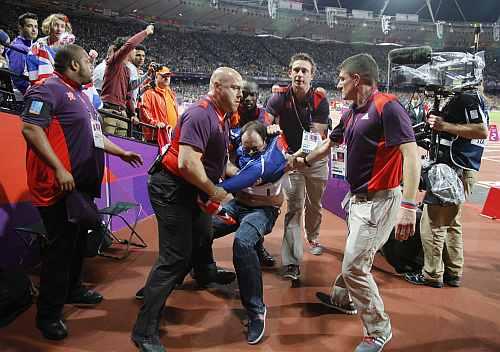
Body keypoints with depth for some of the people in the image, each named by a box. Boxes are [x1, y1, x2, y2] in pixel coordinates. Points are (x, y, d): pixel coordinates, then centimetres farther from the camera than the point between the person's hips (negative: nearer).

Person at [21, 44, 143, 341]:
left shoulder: (80, 94, 19)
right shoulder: (49, 89, -12)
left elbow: (92, 135, 27)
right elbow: (31, 128, -22)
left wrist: (122, 153, 28)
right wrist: (59, 169, -26)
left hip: (84, 184, 10)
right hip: (61, 185, -10)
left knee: (78, 240, 19)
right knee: (61, 246, -3)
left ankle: (72, 289, 38)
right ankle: (48, 314, 12)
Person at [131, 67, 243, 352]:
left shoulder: (223, 118, 10)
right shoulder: (200, 114, -23)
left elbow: (218, 161, 16)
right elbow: (187, 163, -31)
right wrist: (214, 191, -19)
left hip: (193, 189, 10)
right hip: (172, 189, -10)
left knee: (201, 236, 26)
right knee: (175, 257, -8)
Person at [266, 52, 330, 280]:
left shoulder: (320, 100, -13)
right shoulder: (279, 99, -11)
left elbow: (317, 135, -20)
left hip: (317, 159, 1)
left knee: (315, 204, 18)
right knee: (294, 208, -10)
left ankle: (313, 237, 47)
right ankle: (292, 263, -10)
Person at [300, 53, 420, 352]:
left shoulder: (387, 106, -16)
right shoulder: (352, 114, 11)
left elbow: (411, 154, -23)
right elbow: (329, 144, 27)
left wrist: (409, 206, -29)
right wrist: (305, 161, 42)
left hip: (379, 201, -8)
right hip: (358, 198, 8)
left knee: (355, 267, -5)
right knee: (354, 258, 24)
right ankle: (343, 299, 45)